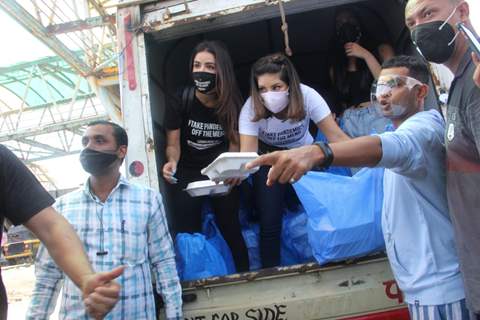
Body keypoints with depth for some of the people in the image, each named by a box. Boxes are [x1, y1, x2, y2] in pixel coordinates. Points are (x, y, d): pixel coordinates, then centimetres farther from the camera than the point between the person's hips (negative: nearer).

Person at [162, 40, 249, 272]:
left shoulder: (232, 102, -7)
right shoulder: (181, 100, -11)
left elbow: (234, 142, -1)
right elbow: (173, 144, -7)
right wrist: (172, 163, -29)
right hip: (187, 172, 0)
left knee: (230, 229, -5)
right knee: (187, 233, -6)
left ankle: (244, 276, 16)